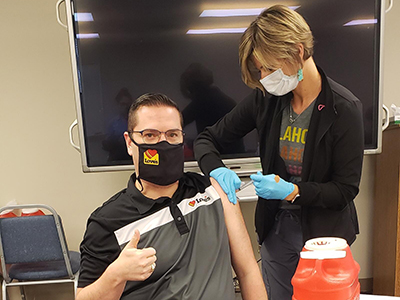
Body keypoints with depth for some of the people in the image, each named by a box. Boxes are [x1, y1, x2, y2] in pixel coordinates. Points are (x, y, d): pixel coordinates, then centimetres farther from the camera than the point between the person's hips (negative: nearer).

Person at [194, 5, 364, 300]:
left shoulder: (344, 108, -18)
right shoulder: (266, 98, -9)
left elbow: (346, 188, -13)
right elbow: (207, 139, -3)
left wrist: (293, 191, -28)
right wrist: (218, 170, -24)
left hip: (324, 230, -3)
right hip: (277, 226, 3)